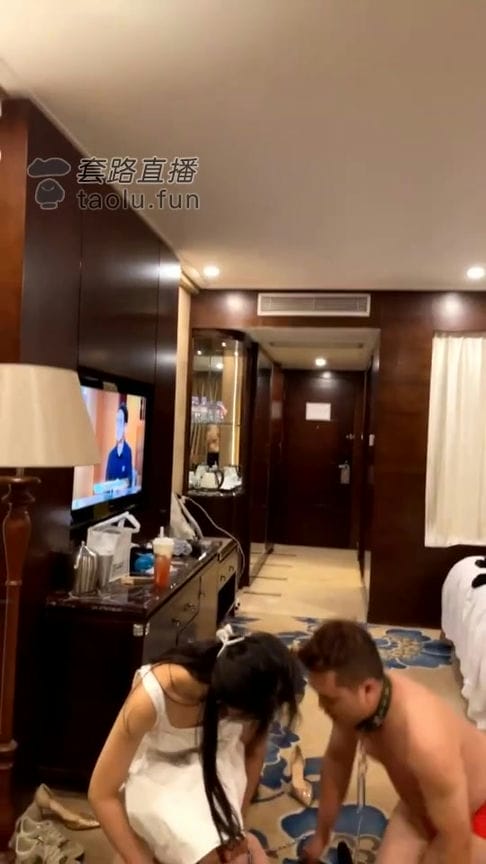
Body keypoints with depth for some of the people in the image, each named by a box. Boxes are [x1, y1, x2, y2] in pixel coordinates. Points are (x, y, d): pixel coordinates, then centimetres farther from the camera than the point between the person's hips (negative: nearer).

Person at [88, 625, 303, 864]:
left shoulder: (252, 689, -26)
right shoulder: (151, 698, -37)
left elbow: (254, 750, -5)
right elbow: (101, 794, -26)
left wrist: (237, 824, -5)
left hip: (215, 759, 3)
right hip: (156, 772, -3)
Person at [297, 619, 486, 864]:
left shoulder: (426, 743, -44)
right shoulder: (353, 702, -22)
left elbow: (456, 840, -29)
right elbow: (336, 760, -2)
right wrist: (321, 836, 9)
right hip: (422, 803, 5)